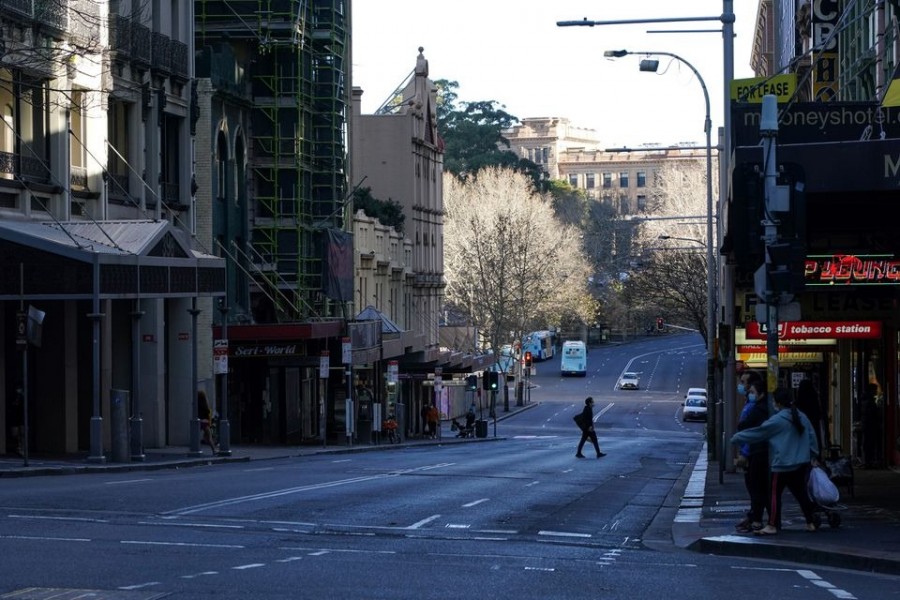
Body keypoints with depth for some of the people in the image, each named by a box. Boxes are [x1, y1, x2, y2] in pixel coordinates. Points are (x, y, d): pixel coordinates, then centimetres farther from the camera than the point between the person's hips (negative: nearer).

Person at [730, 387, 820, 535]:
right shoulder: (802, 418, 8)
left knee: (775, 493, -2)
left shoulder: (777, 420, -11)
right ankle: (810, 523, 17)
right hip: (801, 464, 7)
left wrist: (736, 438, 4)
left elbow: (757, 433, -6)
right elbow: (812, 438, 14)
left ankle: (772, 526, -4)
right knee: (800, 492, 15)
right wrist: (813, 456, 25)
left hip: (783, 464, -7)